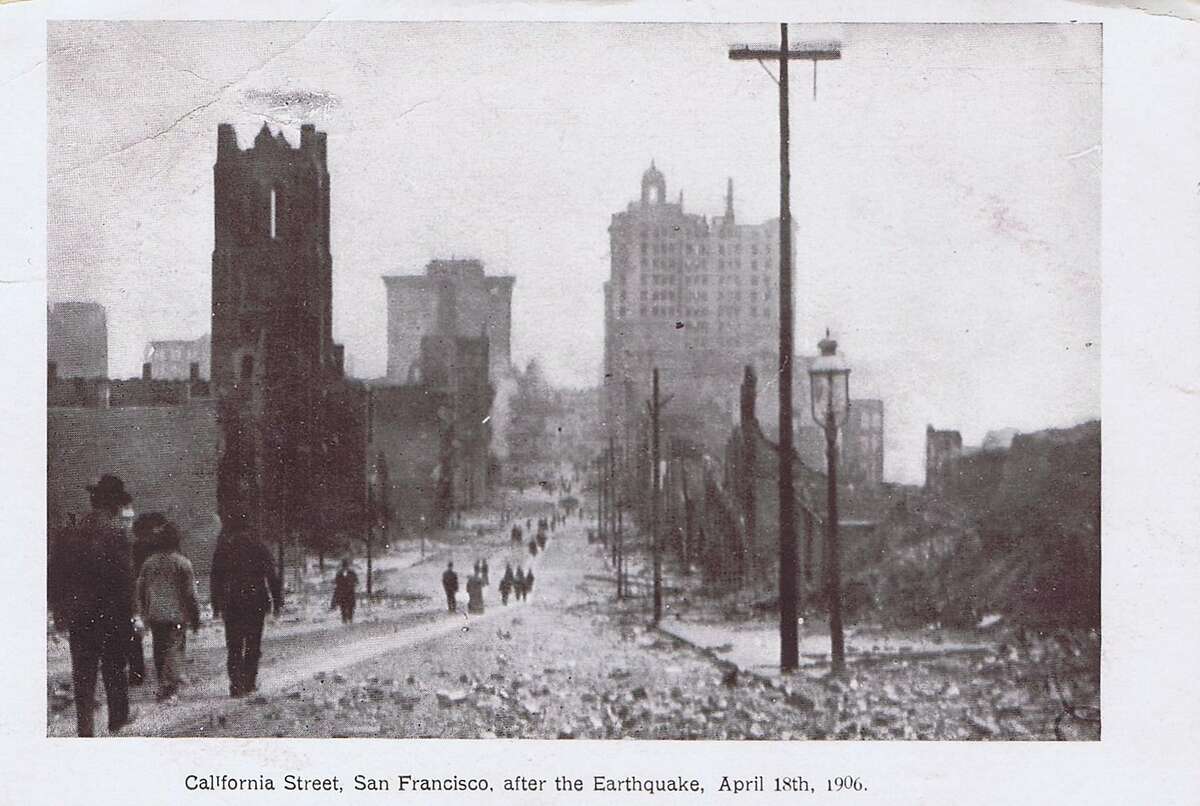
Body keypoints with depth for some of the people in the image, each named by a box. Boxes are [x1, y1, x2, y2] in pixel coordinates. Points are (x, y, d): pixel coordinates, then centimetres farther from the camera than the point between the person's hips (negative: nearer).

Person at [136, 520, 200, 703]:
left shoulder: (149, 562, 5)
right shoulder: (182, 563, -9)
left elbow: (140, 590, 11)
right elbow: (190, 594, -8)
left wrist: (145, 615, 22)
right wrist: (195, 618, 0)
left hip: (155, 616, 4)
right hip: (177, 616, -4)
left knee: (159, 651, 14)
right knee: (174, 649, -3)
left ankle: (164, 686, 24)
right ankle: (168, 689, -15)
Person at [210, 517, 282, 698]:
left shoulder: (223, 549, 5)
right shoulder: (258, 546, 5)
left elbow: (216, 580, 4)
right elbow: (272, 576, 3)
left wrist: (216, 606, 7)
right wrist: (277, 601, 7)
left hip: (232, 603, 0)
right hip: (257, 602, 0)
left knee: (234, 646, 2)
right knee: (253, 645, 10)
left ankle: (236, 684, -8)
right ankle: (250, 682, 7)